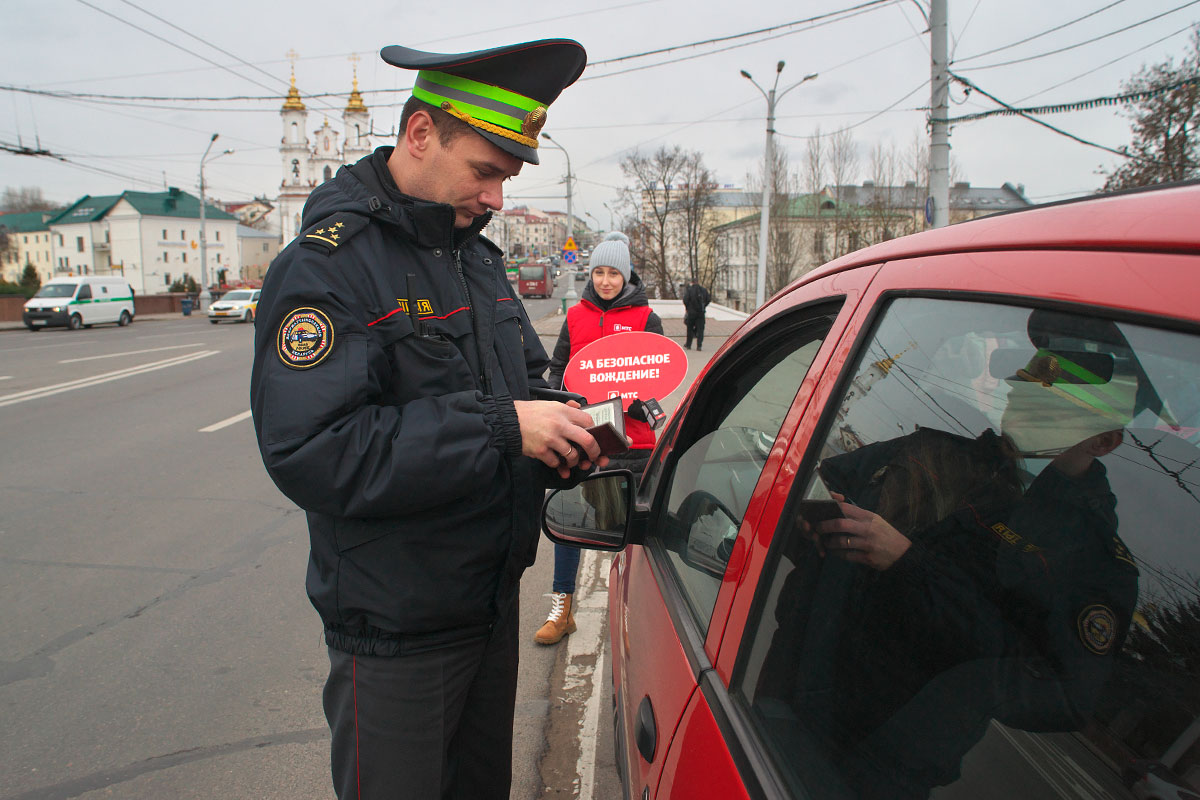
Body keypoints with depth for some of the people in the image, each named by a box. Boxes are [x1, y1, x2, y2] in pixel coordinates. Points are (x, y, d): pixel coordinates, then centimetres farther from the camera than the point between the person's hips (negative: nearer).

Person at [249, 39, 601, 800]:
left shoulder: (478, 258, 8)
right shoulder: (329, 265, -19)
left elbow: (526, 377, 16)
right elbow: (310, 452, -29)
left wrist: (562, 432, -7)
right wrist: (499, 427, -30)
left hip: (494, 604, 8)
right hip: (395, 633, -8)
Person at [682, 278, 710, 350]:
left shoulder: (688, 289, -4)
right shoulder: (704, 290, 6)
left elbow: (685, 300, -12)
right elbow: (707, 300, 7)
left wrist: (686, 308, 4)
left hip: (691, 312, -2)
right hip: (701, 312, 2)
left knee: (690, 329, 10)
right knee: (700, 329, 3)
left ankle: (688, 344, 16)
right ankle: (699, 346, -3)